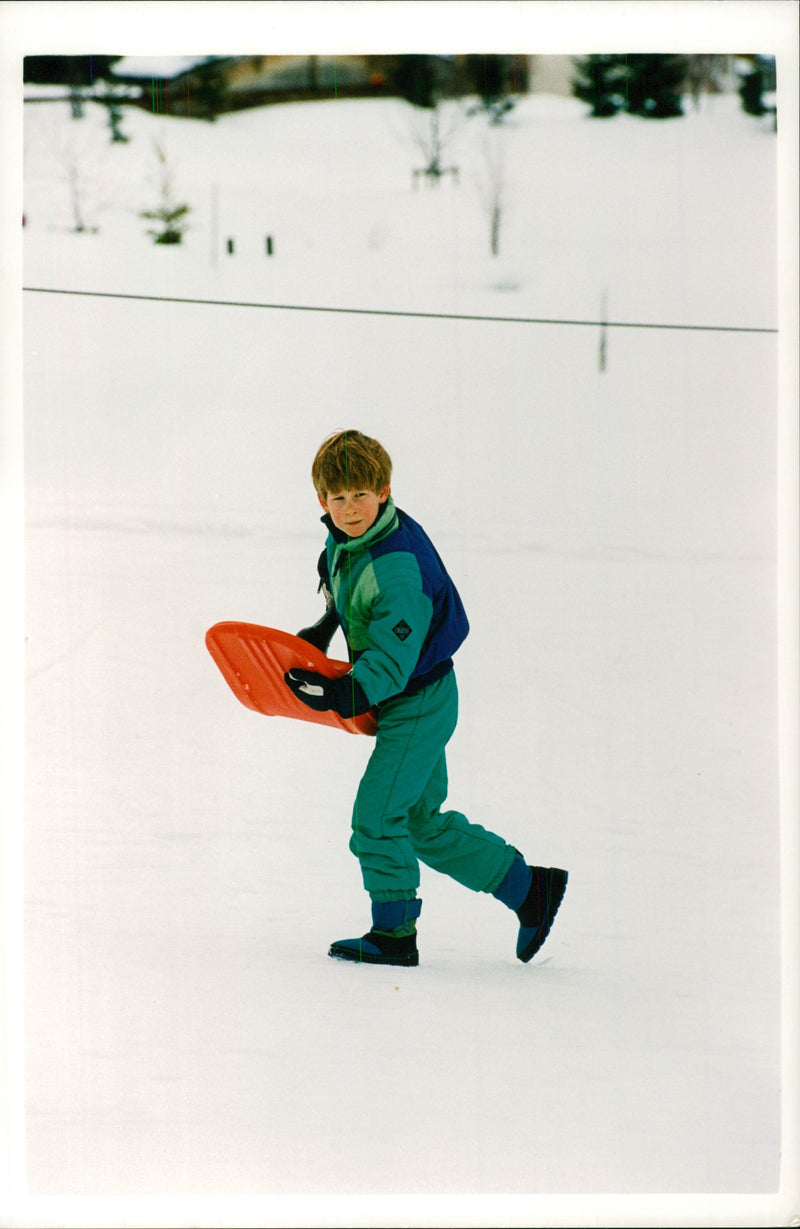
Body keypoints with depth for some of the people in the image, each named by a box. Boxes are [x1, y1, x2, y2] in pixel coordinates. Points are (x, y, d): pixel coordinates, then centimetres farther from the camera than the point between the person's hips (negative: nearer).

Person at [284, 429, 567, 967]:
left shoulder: (397, 566, -29)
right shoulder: (344, 539, -1)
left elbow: (393, 659, -32)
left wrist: (347, 692, -45)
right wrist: (324, 630, 29)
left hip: (418, 705, -10)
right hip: (400, 704, 10)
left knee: (375, 818, -7)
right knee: (423, 823, 16)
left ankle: (394, 933, 8)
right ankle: (529, 887, 25)